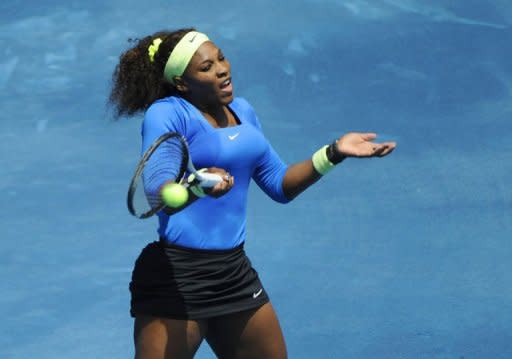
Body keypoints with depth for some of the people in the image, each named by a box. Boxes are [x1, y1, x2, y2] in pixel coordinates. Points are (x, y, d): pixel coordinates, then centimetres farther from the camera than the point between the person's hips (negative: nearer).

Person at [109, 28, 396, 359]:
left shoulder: (242, 111, 12)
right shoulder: (166, 114, -12)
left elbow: (280, 184, 19)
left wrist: (334, 152, 9)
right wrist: (198, 185, -43)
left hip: (235, 270, 8)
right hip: (176, 277, -8)